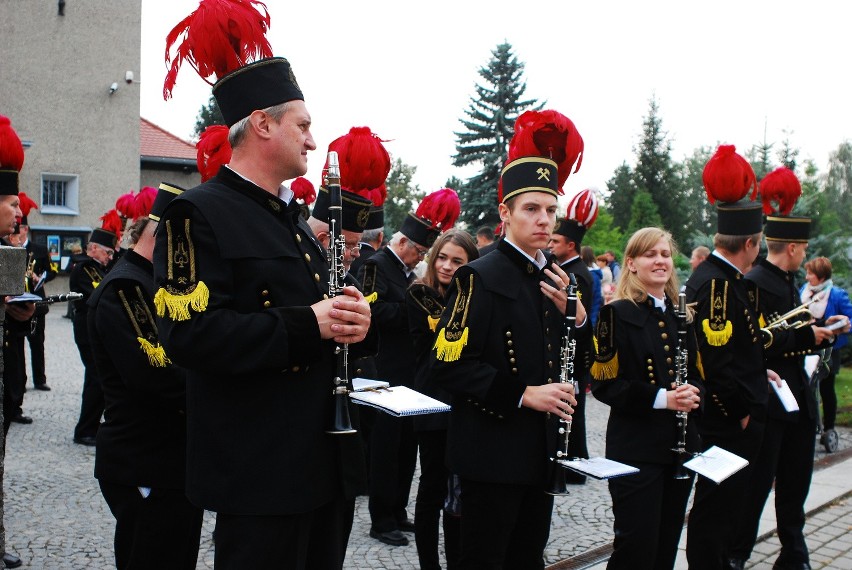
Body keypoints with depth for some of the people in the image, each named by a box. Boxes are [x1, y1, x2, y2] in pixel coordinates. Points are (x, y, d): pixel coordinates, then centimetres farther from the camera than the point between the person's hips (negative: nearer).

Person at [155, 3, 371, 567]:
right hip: (260, 471, -9)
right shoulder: (198, 214, -12)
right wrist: (308, 325, -24)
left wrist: (346, 318, 0)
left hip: (323, 457, 9)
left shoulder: (292, 217, 16)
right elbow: (190, 335, -23)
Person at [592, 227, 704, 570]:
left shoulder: (681, 315, 12)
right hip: (635, 447, -6)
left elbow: (696, 372, 18)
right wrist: (661, 399, -21)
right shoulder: (617, 314, -7)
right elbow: (604, 383, -11)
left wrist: (692, 392, -5)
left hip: (681, 444, 6)